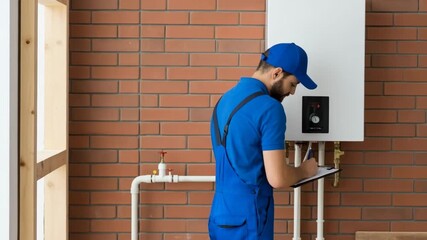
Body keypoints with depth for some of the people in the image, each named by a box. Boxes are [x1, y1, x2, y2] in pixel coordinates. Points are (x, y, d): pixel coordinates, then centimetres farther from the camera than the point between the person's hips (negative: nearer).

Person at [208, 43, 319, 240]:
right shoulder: (269, 108, -17)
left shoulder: (226, 99, 10)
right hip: (246, 222, -8)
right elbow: (277, 179, -19)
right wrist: (303, 171, 0)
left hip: (220, 216, 8)